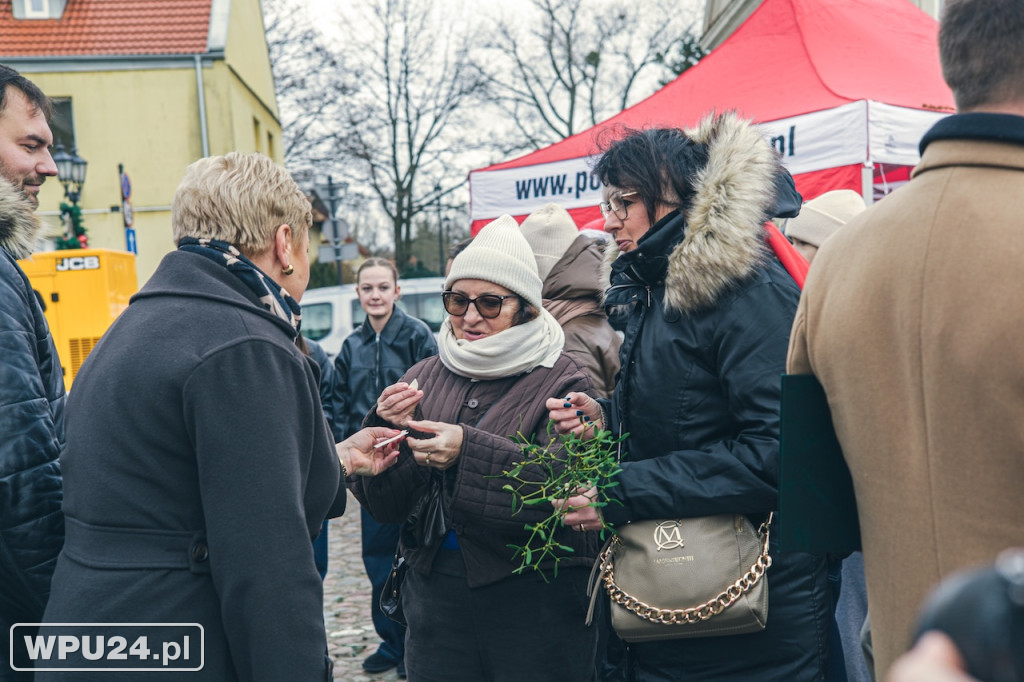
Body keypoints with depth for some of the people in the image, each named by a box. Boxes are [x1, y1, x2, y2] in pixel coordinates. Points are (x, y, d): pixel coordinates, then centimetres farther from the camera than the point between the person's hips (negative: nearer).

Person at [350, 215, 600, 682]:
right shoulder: (423, 376, 6)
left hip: (537, 598, -4)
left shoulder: (563, 383, -7)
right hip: (434, 593, 4)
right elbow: (385, 506, 2)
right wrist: (389, 431, -16)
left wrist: (470, 450, -30)